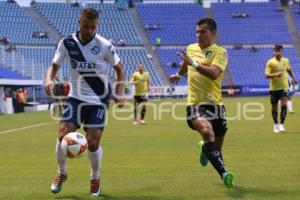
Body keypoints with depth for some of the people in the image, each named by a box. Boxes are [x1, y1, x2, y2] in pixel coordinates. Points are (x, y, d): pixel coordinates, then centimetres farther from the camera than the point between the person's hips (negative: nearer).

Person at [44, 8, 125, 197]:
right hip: (76, 98, 2)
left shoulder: (104, 45, -10)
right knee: (63, 136, -13)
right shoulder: (67, 43, -4)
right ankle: (61, 173, 14)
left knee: (93, 143, -6)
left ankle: (95, 178, 21)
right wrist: (49, 80, -16)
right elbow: (55, 65, 6)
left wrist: (120, 93, -11)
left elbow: (119, 68, 2)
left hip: (98, 100, -2)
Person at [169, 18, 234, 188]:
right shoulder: (191, 48, 11)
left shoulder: (220, 52, -4)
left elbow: (214, 73, -23)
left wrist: (193, 63, -28)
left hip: (215, 103, 0)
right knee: (207, 131, -31)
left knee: (217, 147, 11)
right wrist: (179, 75, 53)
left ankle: (206, 149, 50)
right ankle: (224, 173, -40)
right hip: (195, 103, 0)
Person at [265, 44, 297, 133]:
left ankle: (281, 124, -12)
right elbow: (266, 75, -15)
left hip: (284, 86, 2)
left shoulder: (286, 61, 4)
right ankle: (276, 124, 27)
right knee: (274, 108, 7)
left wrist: (293, 78, 34)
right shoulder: (270, 62, -9)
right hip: (274, 88, -2)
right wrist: (275, 74, -30)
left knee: (284, 105, -16)